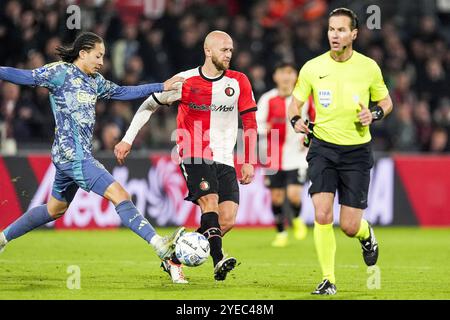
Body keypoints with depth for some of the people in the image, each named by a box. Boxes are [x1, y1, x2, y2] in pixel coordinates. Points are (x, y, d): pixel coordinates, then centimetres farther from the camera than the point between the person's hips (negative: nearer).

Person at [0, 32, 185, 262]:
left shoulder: (95, 80, 17)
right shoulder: (61, 72, -8)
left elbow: (121, 92, 26)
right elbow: (27, 77, -15)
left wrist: (161, 87, 25)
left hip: (69, 157, 10)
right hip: (73, 156, -10)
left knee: (55, 209, 21)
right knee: (120, 196, -15)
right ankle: (160, 245, -19)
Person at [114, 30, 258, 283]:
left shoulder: (239, 82, 4)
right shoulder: (185, 82, -2)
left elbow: (250, 122, 10)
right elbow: (150, 105, 8)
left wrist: (249, 162, 4)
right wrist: (128, 140, 6)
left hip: (224, 160, 3)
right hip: (194, 156, -3)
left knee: (228, 220, -7)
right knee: (210, 201, -26)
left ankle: (174, 259, 7)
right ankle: (218, 260, -37)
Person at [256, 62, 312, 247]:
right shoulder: (268, 99, -1)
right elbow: (257, 123, -8)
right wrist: (265, 128, -29)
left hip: (297, 155, -1)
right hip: (273, 155, 1)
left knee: (294, 194, -14)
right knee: (276, 196, 4)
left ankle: (297, 220, 19)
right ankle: (281, 233, 22)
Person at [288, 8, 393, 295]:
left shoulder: (369, 67, -2)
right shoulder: (313, 68, -2)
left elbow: (386, 101, 11)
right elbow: (296, 102, 9)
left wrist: (374, 114, -11)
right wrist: (296, 120, -13)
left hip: (357, 152, 0)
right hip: (323, 148, 0)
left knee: (349, 226, -2)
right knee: (322, 215, -15)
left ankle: (366, 234, 36)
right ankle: (328, 280, -2)